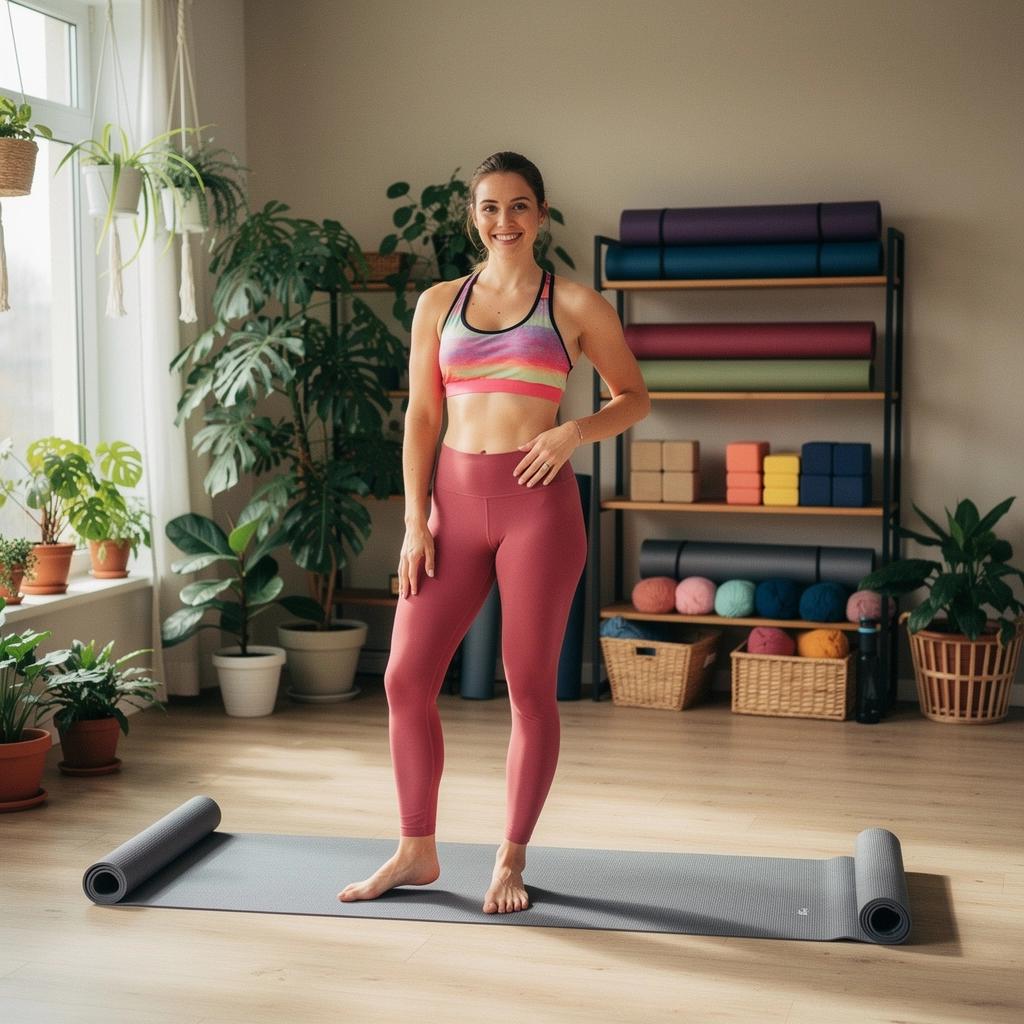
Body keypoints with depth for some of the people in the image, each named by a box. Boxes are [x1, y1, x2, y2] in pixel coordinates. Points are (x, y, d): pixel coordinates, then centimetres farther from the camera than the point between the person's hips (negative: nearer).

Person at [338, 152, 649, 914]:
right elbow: (420, 418, 10)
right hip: (455, 500, 4)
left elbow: (635, 398, 8)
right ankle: (417, 853, 18)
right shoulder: (438, 304, 11)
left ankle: (512, 862, 17)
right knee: (406, 677, 1)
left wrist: (576, 431, -12)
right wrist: (416, 521, 1)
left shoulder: (575, 303, 3)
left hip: (538, 503, -3)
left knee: (530, 687, 2)